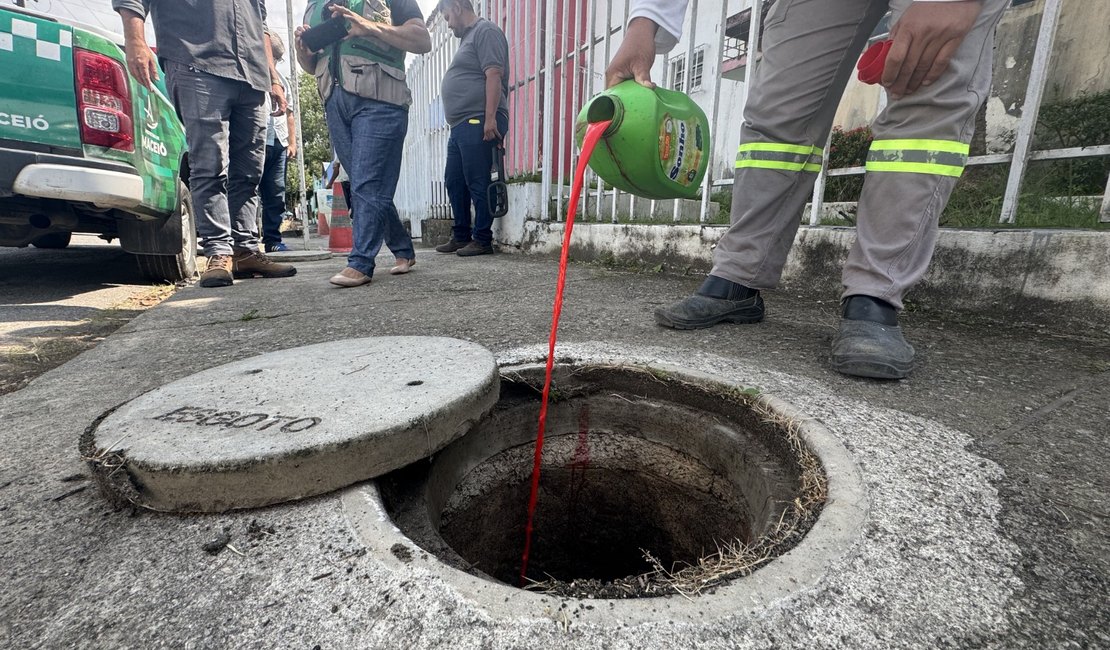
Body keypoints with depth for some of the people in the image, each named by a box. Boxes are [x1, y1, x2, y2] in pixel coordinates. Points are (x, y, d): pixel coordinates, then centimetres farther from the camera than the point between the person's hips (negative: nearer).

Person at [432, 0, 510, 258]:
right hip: (461, 125, 10)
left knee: (477, 183, -10)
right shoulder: (468, 37, 28)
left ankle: (483, 240, -3)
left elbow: (494, 75, -14)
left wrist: (490, 117, -23)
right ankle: (461, 237, 18)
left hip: (478, 122, -10)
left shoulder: (485, 31, -1)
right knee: (454, 181, 10)